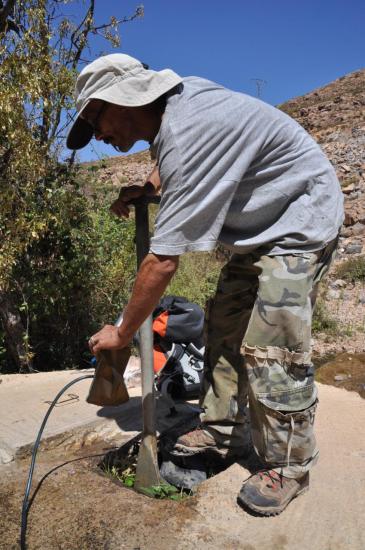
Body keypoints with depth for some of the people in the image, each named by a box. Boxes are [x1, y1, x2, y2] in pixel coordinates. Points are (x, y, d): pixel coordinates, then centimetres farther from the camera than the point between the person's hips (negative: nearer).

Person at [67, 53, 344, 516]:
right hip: (262, 223, 10)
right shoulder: (180, 95, 0)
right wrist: (146, 188, 5)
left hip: (300, 222, -10)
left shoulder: (189, 137, -30)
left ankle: (288, 466, 6)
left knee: (269, 347, -13)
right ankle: (226, 429, 20)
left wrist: (122, 334, -16)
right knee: (224, 325, 7)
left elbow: (163, 261, -30)